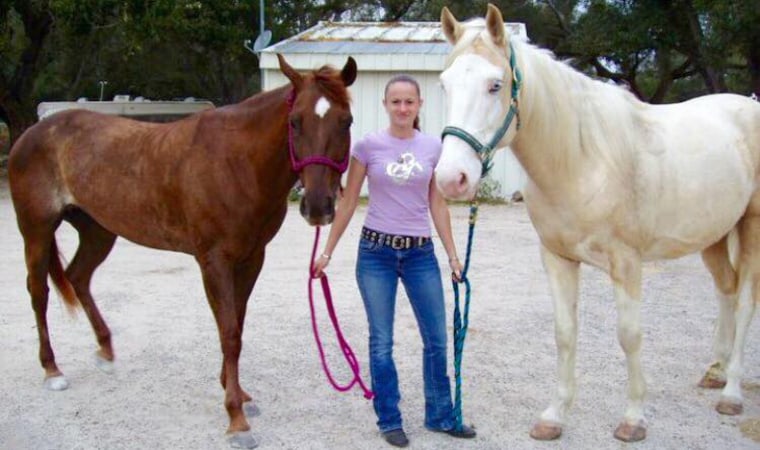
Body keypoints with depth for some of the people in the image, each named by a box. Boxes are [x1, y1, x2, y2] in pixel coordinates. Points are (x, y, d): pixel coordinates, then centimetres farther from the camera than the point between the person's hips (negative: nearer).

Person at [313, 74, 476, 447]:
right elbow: (348, 202, 0)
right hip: (376, 251, -2)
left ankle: (440, 415, 27)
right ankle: (389, 420, 22)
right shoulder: (369, 145, -4)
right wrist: (327, 252, 0)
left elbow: (437, 205, 8)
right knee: (382, 341, 6)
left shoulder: (433, 147, 2)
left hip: (420, 252, 2)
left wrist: (452, 254, 6)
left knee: (436, 338, 9)